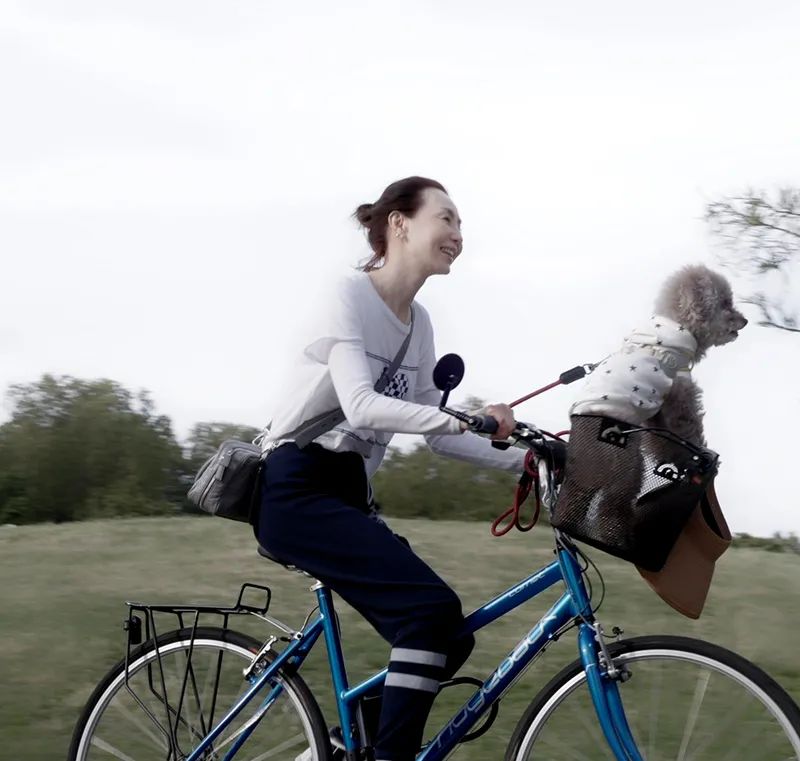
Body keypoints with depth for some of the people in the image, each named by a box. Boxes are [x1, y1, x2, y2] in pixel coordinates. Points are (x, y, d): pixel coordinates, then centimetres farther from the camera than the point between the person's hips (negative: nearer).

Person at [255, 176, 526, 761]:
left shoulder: (419, 323, 13)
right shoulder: (351, 296, -10)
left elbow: (435, 435, 12)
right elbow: (360, 405, -26)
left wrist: (521, 459, -1)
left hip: (346, 494, 8)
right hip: (296, 491, -8)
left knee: (447, 638, -1)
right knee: (433, 607, -25)